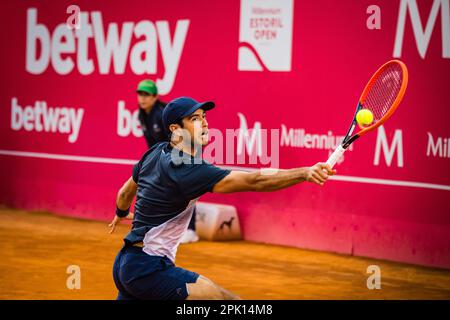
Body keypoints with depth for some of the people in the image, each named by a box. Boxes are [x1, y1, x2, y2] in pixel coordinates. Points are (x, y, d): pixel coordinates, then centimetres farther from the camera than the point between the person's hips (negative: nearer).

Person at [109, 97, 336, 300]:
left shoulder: (155, 153, 8)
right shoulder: (189, 171, -20)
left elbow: (126, 192, 27)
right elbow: (254, 182, -29)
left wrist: (120, 215, 48)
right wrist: (305, 173, -36)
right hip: (149, 269, -10)